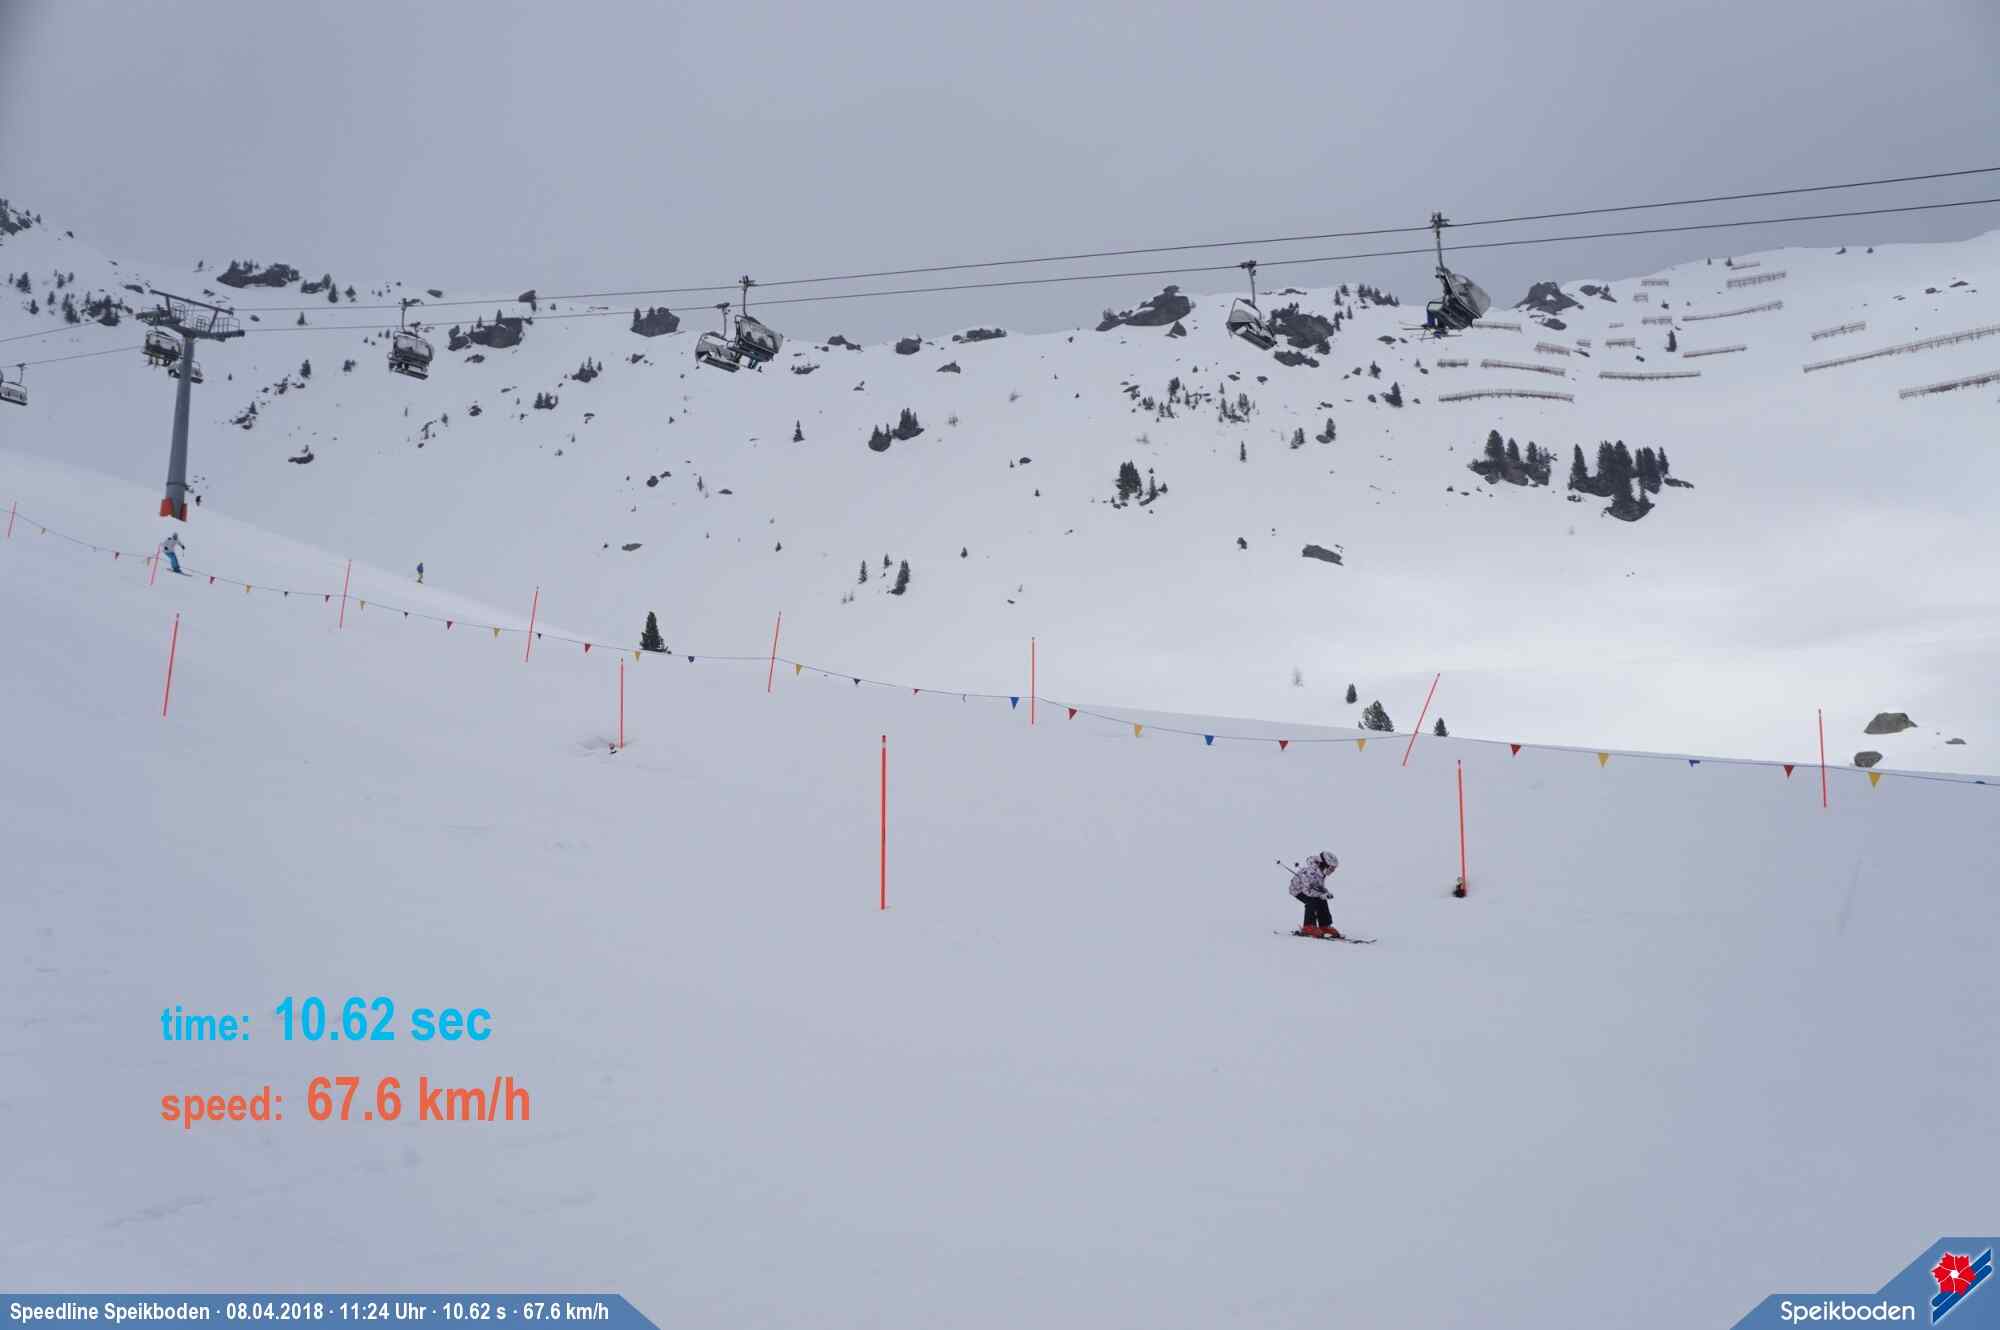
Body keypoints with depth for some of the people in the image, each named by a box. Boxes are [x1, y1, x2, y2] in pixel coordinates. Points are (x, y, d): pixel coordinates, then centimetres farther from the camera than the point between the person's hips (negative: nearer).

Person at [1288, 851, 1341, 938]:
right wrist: (1321, 895, -37)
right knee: (1312, 901, -27)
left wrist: (1327, 892, -12)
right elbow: (1307, 890, -33)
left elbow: (1320, 885, 6)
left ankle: (1325, 926, 6)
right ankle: (1308, 927, -20)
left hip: (1308, 887, 8)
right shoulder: (1310, 872, -37)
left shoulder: (1321, 872, -10)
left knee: (1322, 902, -4)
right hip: (1298, 889, -8)